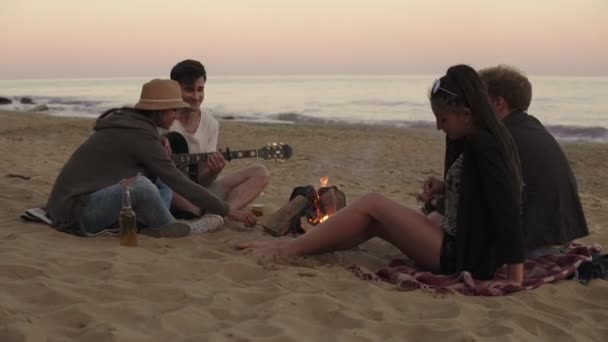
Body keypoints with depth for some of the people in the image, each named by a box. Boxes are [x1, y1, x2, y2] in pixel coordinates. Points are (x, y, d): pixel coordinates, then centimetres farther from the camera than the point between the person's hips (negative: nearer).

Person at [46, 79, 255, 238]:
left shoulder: (126, 121, 10)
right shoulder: (140, 135, -16)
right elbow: (181, 184, -16)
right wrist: (227, 211, -9)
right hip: (75, 212, -9)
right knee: (139, 184, -30)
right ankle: (170, 229, -5)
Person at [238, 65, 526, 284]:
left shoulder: (480, 145, -19)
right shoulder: (489, 139, 9)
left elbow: (507, 207, -24)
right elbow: (491, 197, 17)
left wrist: (515, 277, -25)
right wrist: (443, 190, 6)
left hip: (462, 256, -9)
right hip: (464, 246, 9)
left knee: (371, 204, -8)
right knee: (374, 221, 11)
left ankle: (289, 249, 0)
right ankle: (295, 245, 15)